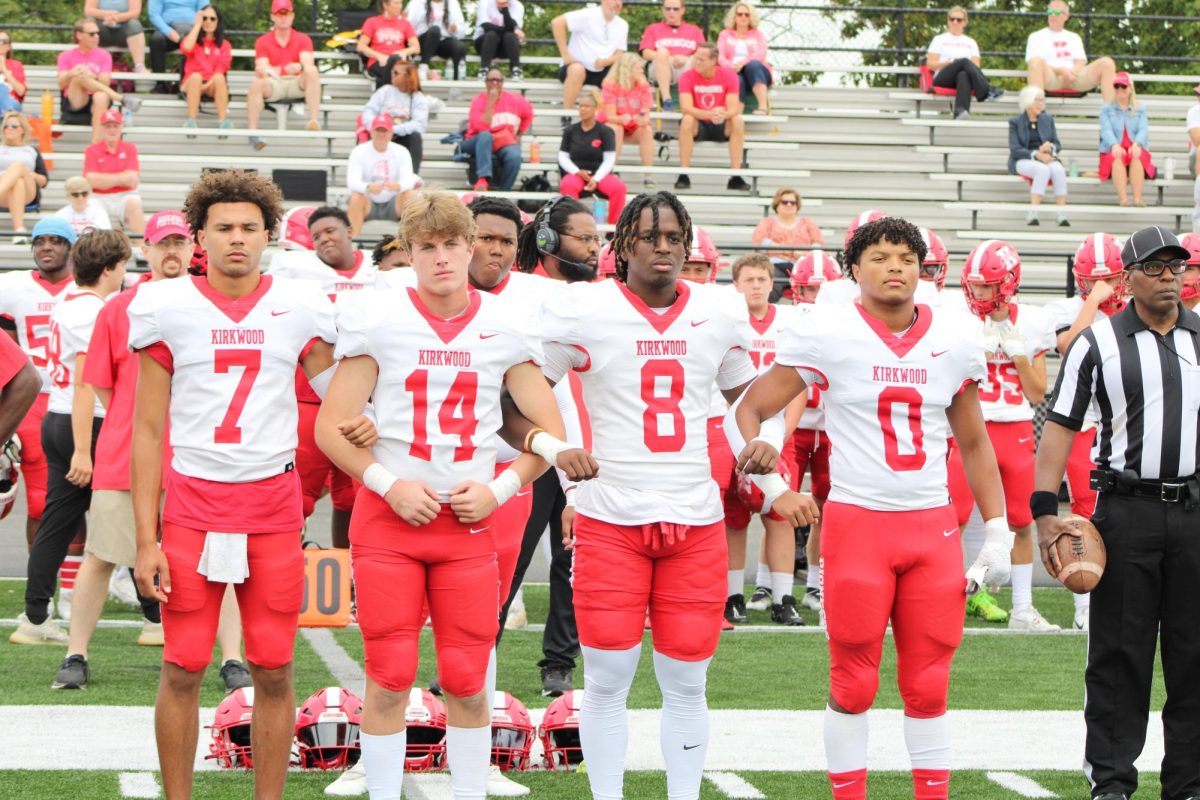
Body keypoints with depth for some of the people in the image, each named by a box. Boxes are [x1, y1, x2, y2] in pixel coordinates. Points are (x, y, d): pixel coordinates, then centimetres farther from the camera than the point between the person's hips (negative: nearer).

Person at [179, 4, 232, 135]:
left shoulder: (224, 45, 11)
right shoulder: (193, 39, 13)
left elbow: (221, 70, -3)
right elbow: (186, 48, -13)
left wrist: (208, 85, -20)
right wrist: (198, 24, -5)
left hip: (213, 87, 0)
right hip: (192, 85, 0)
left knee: (220, 79, -34)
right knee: (196, 76, -35)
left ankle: (223, 120, -38)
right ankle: (191, 122, -40)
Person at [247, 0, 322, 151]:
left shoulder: (303, 39, 8)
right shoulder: (262, 42, 8)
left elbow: (308, 63, -11)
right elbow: (260, 67, -8)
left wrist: (300, 67, -37)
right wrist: (265, 71, -35)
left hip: (297, 84, 0)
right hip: (273, 85, 0)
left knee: (312, 70, -30)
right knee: (257, 83, -33)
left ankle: (314, 120, -40)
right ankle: (252, 132, -38)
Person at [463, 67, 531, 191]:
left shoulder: (514, 100, 3)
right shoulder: (479, 100, -7)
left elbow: (528, 115, 21)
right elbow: (482, 128, -20)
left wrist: (519, 134, 14)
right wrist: (490, 102, -20)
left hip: (505, 145, 2)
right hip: (479, 144, -2)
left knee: (514, 156, -33)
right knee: (485, 135, -38)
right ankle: (483, 180, -54)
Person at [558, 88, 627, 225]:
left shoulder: (605, 131, 4)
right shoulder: (570, 131, 9)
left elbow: (609, 160, -1)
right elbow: (563, 157, 7)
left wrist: (596, 179, -16)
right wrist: (577, 172, -12)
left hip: (600, 174, 0)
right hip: (576, 174, 0)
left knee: (619, 186, -30)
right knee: (567, 185, -35)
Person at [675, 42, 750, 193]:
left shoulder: (729, 76, -9)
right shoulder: (687, 77, -12)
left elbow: (734, 108, -17)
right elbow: (685, 108, -24)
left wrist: (723, 114, -42)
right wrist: (709, 114, -42)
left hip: (722, 127, 1)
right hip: (698, 126, -1)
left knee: (738, 120, -29)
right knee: (687, 120, -33)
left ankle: (736, 176, -26)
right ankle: (683, 175, -30)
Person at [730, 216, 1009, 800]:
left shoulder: (953, 343, 7)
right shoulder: (827, 335, -5)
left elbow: (973, 445, 16)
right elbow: (747, 409, -2)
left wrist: (997, 532, 11)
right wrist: (751, 448, -23)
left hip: (933, 526, 3)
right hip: (856, 523, -3)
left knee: (928, 683, 6)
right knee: (854, 682, 1)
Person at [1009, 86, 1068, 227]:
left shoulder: (1048, 120, 16)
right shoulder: (1015, 122, 5)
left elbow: (1058, 145, 13)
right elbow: (1015, 150, -6)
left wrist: (1051, 146, -12)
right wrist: (1035, 154, -21)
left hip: (1046, 158, 3)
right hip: (1022, 161, -3)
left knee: (1058, 170, -32)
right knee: (1043, 170, -37)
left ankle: (1062, 214, -38)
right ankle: (1032, 214, -42)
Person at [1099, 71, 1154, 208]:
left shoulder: (1140, 109, 16)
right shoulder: (1107, 109, 14)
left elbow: (1143, 130, 0)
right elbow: (1106, 130, -3)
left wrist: (1137, 144, -25)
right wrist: (1115, 145, -26)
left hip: (1135, 149, 1)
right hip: (1112, 150, -1)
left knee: (1137, 156, -36)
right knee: (1117, 157, -38)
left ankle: (1138, 198, -50)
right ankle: (1123, 198, -52)